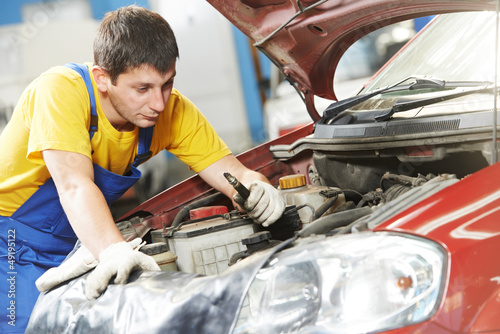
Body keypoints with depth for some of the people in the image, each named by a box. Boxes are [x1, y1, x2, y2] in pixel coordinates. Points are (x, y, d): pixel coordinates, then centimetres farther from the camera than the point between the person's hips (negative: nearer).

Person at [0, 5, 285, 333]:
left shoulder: (174, 112, -14)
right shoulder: (62, 91, -31)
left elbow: (231, 170, -12)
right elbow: (75, 186, -43)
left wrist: (255, 186, -37)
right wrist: (113, 251, -60)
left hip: (77, 243, 5)